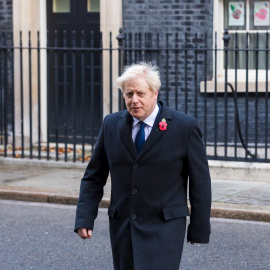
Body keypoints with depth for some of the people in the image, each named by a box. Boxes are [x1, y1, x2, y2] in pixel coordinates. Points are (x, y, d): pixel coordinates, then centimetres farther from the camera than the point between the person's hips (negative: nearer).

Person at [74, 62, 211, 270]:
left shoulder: (185, 127, -5)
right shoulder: (111, 125, 6)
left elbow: (200, 181, -1)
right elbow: (94, 177, 10)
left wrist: (199, 229, -1)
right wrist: (85, 219, -1)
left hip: (163, 229, -4)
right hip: (122, 228, 5)